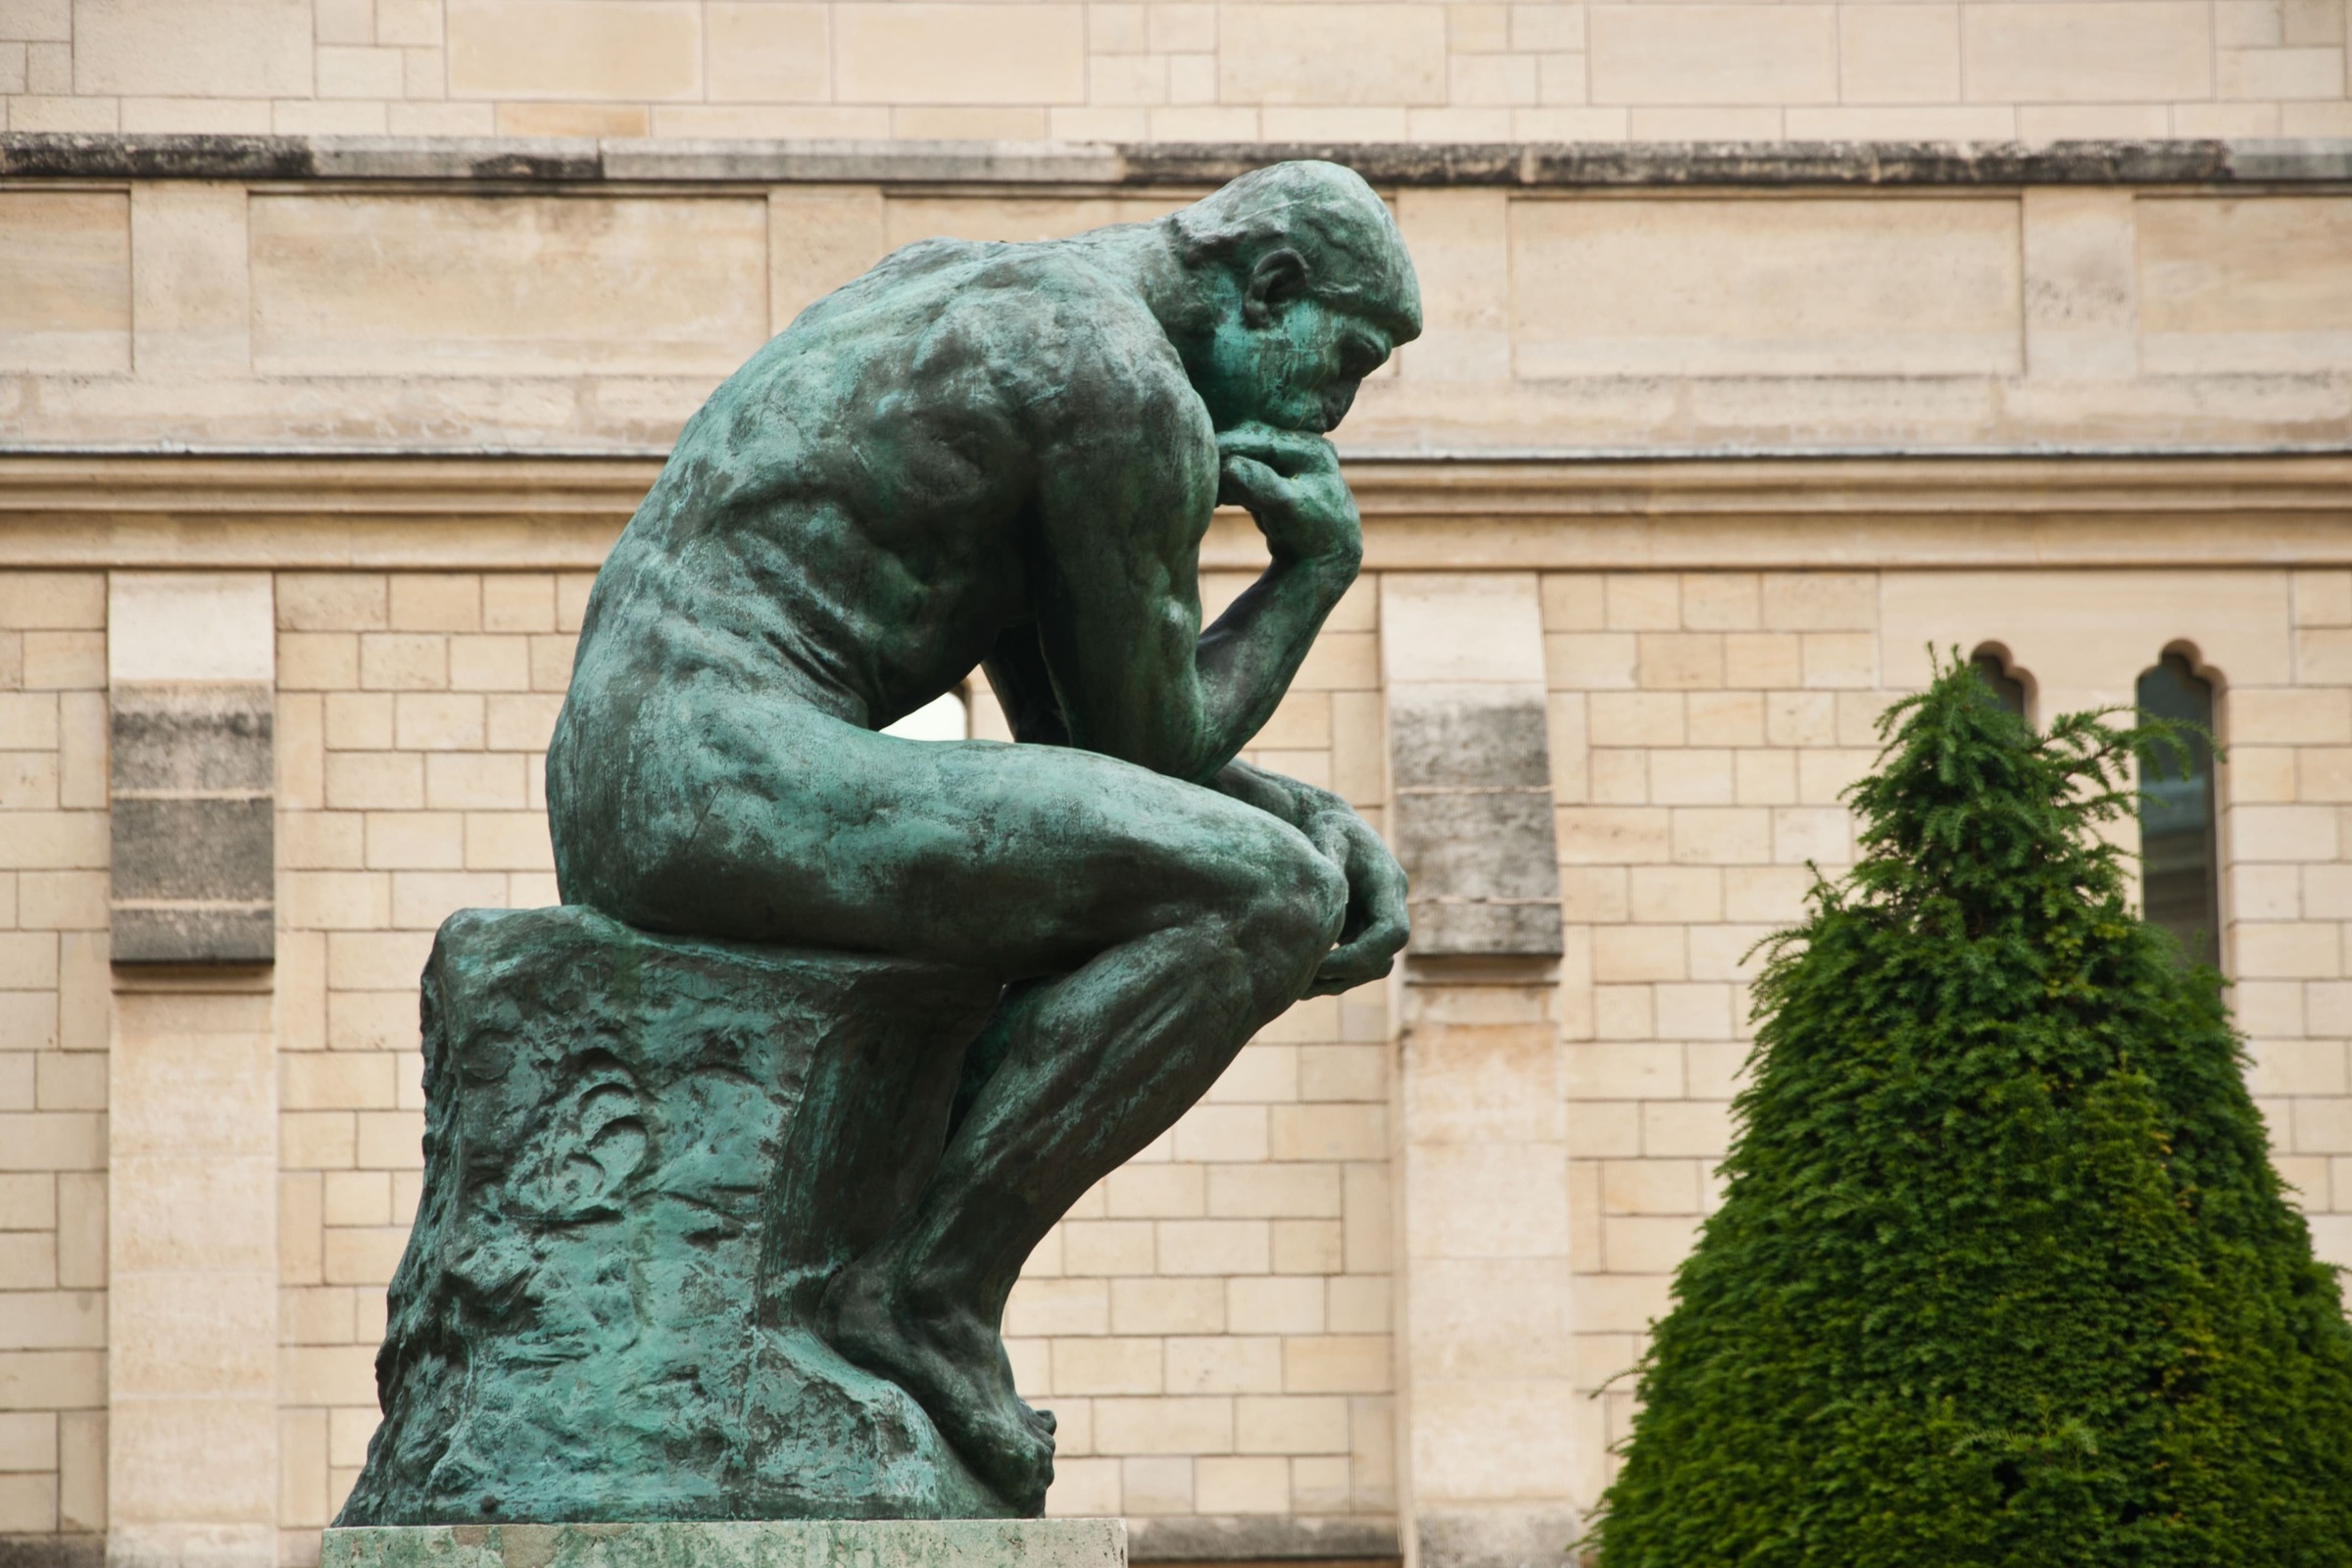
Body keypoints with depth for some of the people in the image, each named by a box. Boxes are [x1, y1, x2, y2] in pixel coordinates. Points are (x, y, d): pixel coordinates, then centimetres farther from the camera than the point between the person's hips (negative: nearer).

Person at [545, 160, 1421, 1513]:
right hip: (738, 778, -10)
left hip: (612, 800, 10)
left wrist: (1324, 820, 14)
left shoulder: (946, 288, 26)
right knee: (1258, 900, -16)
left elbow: (1066, 725, 27)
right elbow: (1151, 742, 1)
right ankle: (933, 1291, -11)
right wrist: (1321, 565, 13)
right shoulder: (1138, 394, -6)